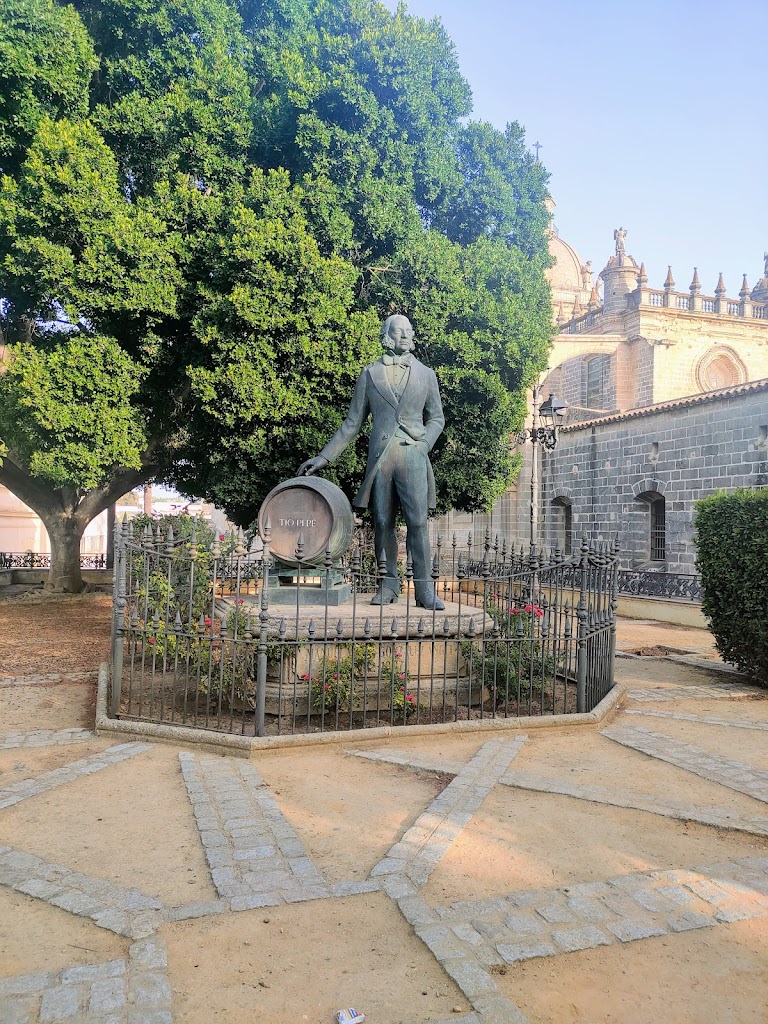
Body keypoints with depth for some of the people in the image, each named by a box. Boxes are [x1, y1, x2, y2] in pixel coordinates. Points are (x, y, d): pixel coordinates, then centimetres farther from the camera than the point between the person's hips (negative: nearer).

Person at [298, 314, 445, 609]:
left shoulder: (425, 374, 12)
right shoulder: (369, 374, 10)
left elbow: (436, 418, 16)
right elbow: (353, 422, 12)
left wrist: (423, 444, -3)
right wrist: (324, 457, 7)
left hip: (413, 456, 0)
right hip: (380, 458, 1)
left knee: (418, 523, -7)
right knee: (383, 523, 3)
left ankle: (425, 591, -3)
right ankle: (388, 585, 14)